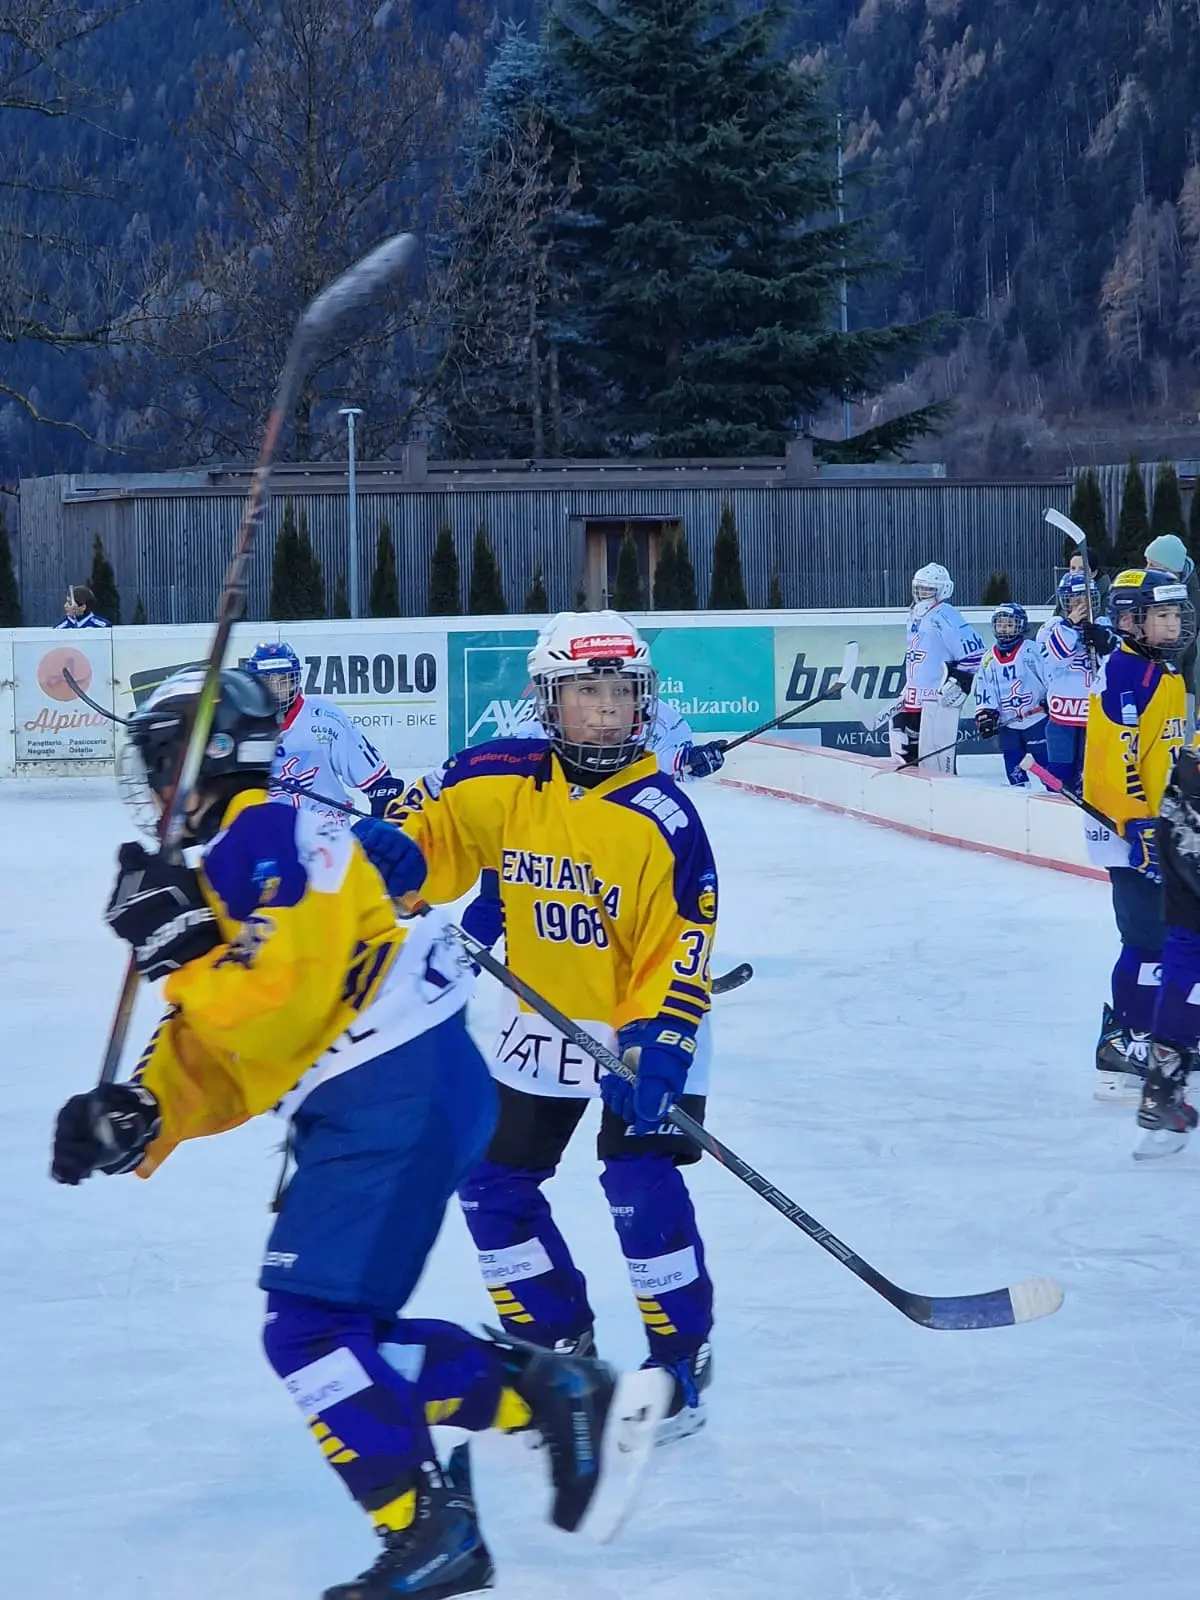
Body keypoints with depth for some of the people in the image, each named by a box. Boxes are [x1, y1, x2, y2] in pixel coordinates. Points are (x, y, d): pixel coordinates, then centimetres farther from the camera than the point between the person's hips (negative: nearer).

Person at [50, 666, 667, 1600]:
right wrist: (140, 1115, 0)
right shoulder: (222, 867, 20)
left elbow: (279, 1009, -21)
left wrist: (182, 946, -19)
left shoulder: (268, 837, -11)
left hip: (400, 1092, -11)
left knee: (314, 1327, -13)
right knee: (343, 1334, 12)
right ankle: (552, 1393, 14)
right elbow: (217, 1064, 15)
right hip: (370, 1106, 11)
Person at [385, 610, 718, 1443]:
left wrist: (656, 1045, -29)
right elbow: (429, 838, 0)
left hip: (644, 1022, -5)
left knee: (641, 1184, -19)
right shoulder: (502, 782, -10)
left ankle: (682, 1355, -3)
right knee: (493, 1184, 8)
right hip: (543, 1021, 5)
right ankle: (558, 1340, 26)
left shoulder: (662, 817, -20)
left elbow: (680, 951, -20)